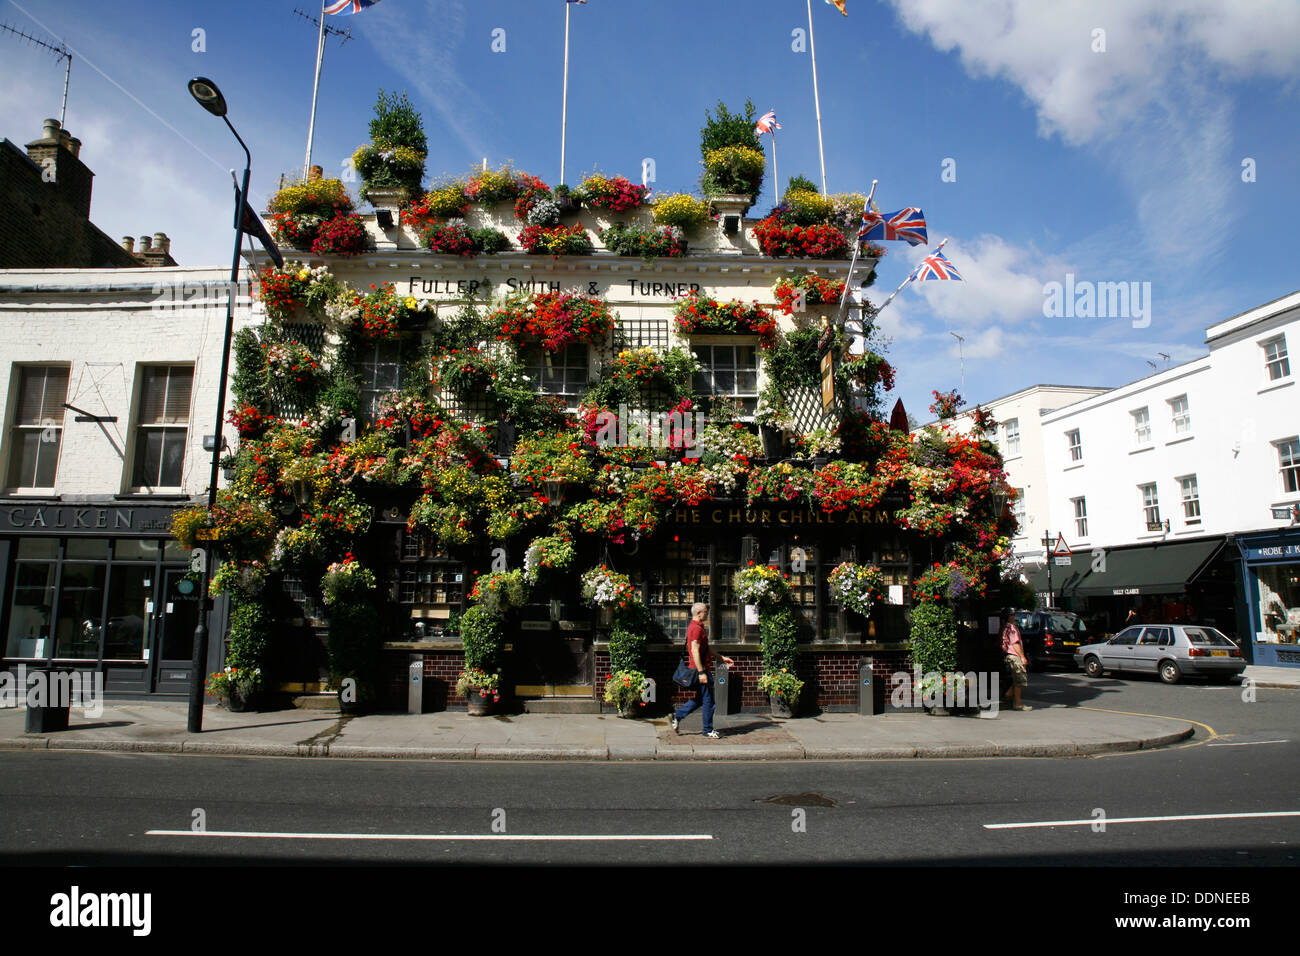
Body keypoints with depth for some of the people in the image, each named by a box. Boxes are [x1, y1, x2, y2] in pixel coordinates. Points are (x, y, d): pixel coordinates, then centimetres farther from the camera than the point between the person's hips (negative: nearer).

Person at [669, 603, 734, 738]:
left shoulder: (696, 627, 17)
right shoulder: (697, 628, -16)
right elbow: (695, 651, -23)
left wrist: (722, 658, 25)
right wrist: (701, 672, -23)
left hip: (703, 669, 10)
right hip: (702, 668, -10)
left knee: (700, 699, 16)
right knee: (708, 701, 0)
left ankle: (676, 716, 18)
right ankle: (708, 730, 10)